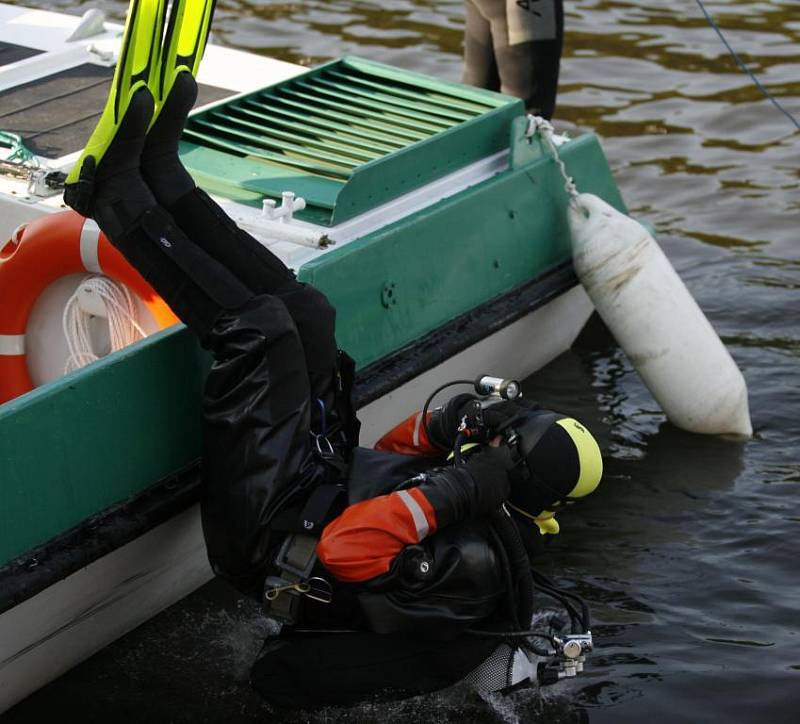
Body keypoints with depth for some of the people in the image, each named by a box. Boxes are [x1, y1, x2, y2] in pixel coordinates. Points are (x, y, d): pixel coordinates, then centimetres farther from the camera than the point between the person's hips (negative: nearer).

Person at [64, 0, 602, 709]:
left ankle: (117, 198, -8)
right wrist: (437, 436, -3)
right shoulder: (493, 521, 3)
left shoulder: (472, 563, -27)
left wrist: (456, 488, -38)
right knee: (305, 313, 3)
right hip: (326, 480, 9)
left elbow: (345, 554, -40)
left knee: (257, 327, -21)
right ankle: (157, 175, 4)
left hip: (266, 529, -9)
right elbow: (390, 463, 17)